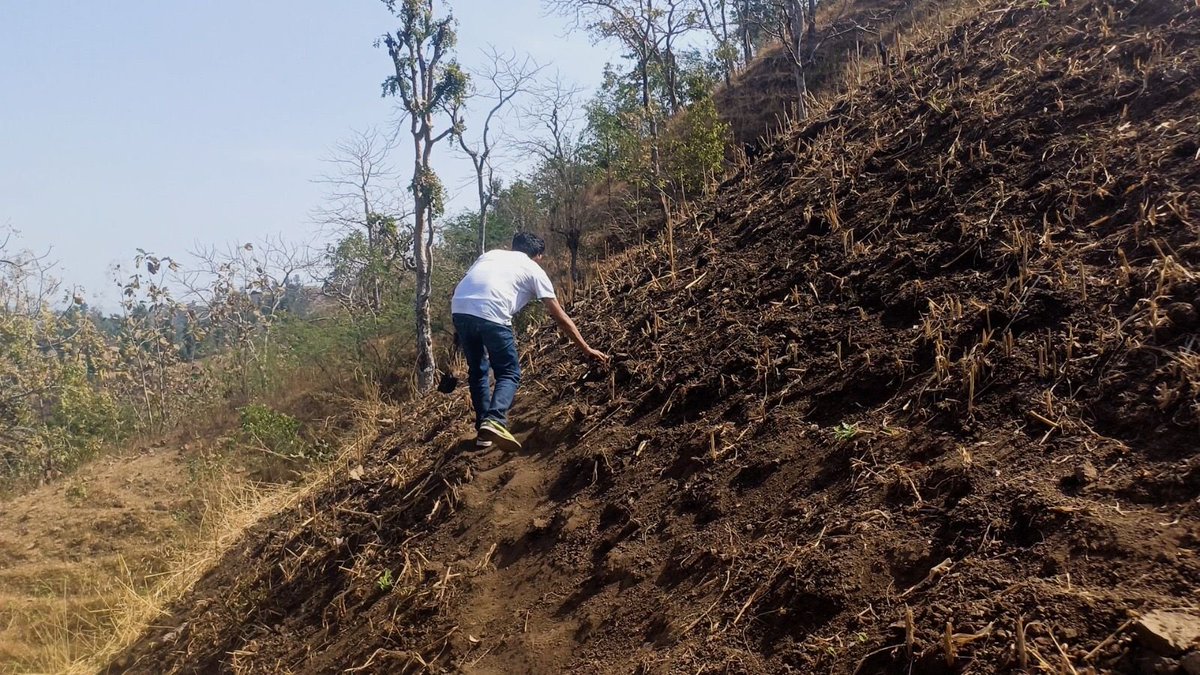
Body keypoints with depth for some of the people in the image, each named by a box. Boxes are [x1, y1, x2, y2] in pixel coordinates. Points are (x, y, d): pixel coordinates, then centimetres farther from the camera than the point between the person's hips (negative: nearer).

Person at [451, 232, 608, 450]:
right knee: (509, 373, 8)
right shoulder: (534, 270, 19)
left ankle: (483, 430, 21)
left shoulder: (491, 254, 32)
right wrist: (586, 349, 23)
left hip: (459, 309, 5)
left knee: (477, 370, 22)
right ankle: (494, 421, -16)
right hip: (490, 314, -5)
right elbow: (560, 317, 18)